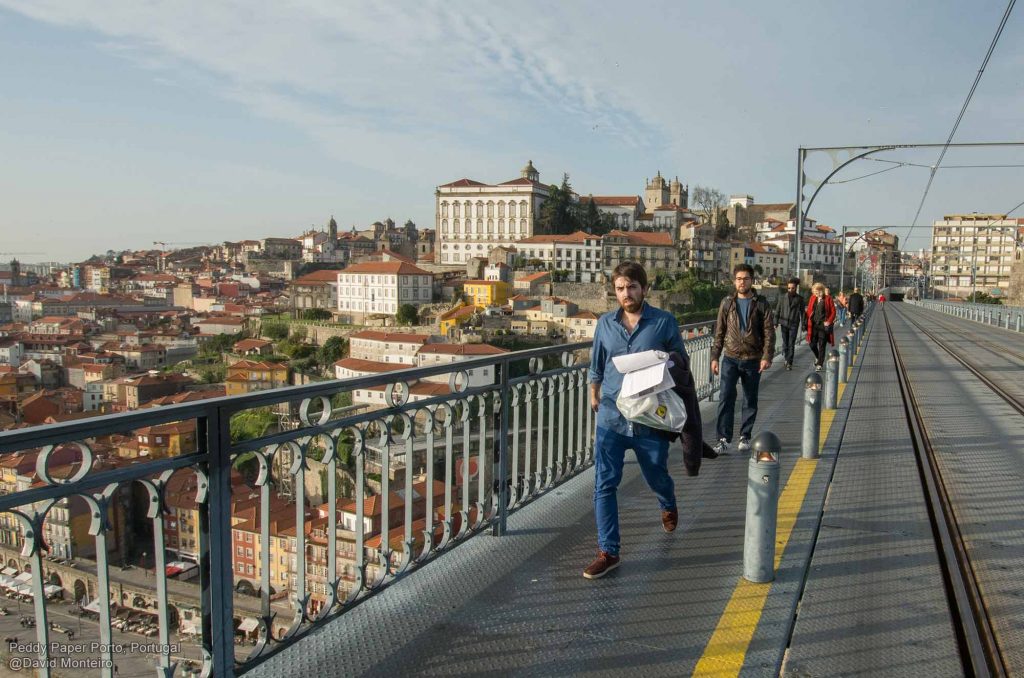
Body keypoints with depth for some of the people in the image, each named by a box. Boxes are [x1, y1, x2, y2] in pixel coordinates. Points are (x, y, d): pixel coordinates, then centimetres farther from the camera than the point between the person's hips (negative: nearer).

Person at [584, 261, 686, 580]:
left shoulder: (665, 322, -5)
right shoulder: (605, 323, 3)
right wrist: (594, 396, 23)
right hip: (611, 417, 2)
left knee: (657, 477, 19)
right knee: (604, 485, -4)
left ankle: (668, 507, 54)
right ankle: (608, 552, 7)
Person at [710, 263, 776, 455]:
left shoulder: (761, 304, 1)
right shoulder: (727, 303, 5)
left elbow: (769, 332, -3)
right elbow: (719, 332, 8)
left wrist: (767, 356, -14)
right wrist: (715, 356, 3)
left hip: (753, 360, 0)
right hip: (730, 358, 0)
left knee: (750, 400, 9)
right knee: (726, 397, -9)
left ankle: (745, 437, 23)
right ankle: (724, 439, -8)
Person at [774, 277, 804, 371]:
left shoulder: (800, 299, 0)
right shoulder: (782, 297, 3)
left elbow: (802, 312, 2)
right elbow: (777, 310, 5)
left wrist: (803, 324, -2)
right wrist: (776, 322, 0)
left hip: (794, 324, -2)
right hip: (784, 323, 2)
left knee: (791, 344, -4)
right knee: (785, 342, 10)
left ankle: (789, 363, -2)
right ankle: (786, 357, 33)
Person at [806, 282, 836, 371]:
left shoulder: (828, 299, -5)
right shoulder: (813, 298, 5)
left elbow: (833, 311, -2)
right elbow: (809, 310, 11)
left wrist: (829, 321, -10)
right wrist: (808, 321, 2)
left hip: (824, 325, -4)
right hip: (814, 325, 4)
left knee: (821, 345, 0)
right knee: (812, 344, 6)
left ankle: (819, 364, 8)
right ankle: (817, 357, 35)